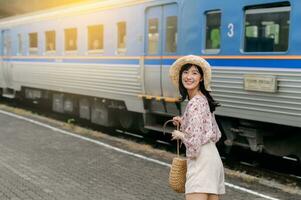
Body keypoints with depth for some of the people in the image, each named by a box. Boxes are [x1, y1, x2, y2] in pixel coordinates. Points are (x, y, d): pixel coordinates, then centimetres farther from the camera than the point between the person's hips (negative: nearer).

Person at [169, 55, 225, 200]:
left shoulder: (195, 103, -15)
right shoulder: (203, 99, 14)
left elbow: (194, 140, -22)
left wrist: (180, 135, 0)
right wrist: (184, 122, 17)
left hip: (201, 160, -10)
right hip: (212, 159, 10)